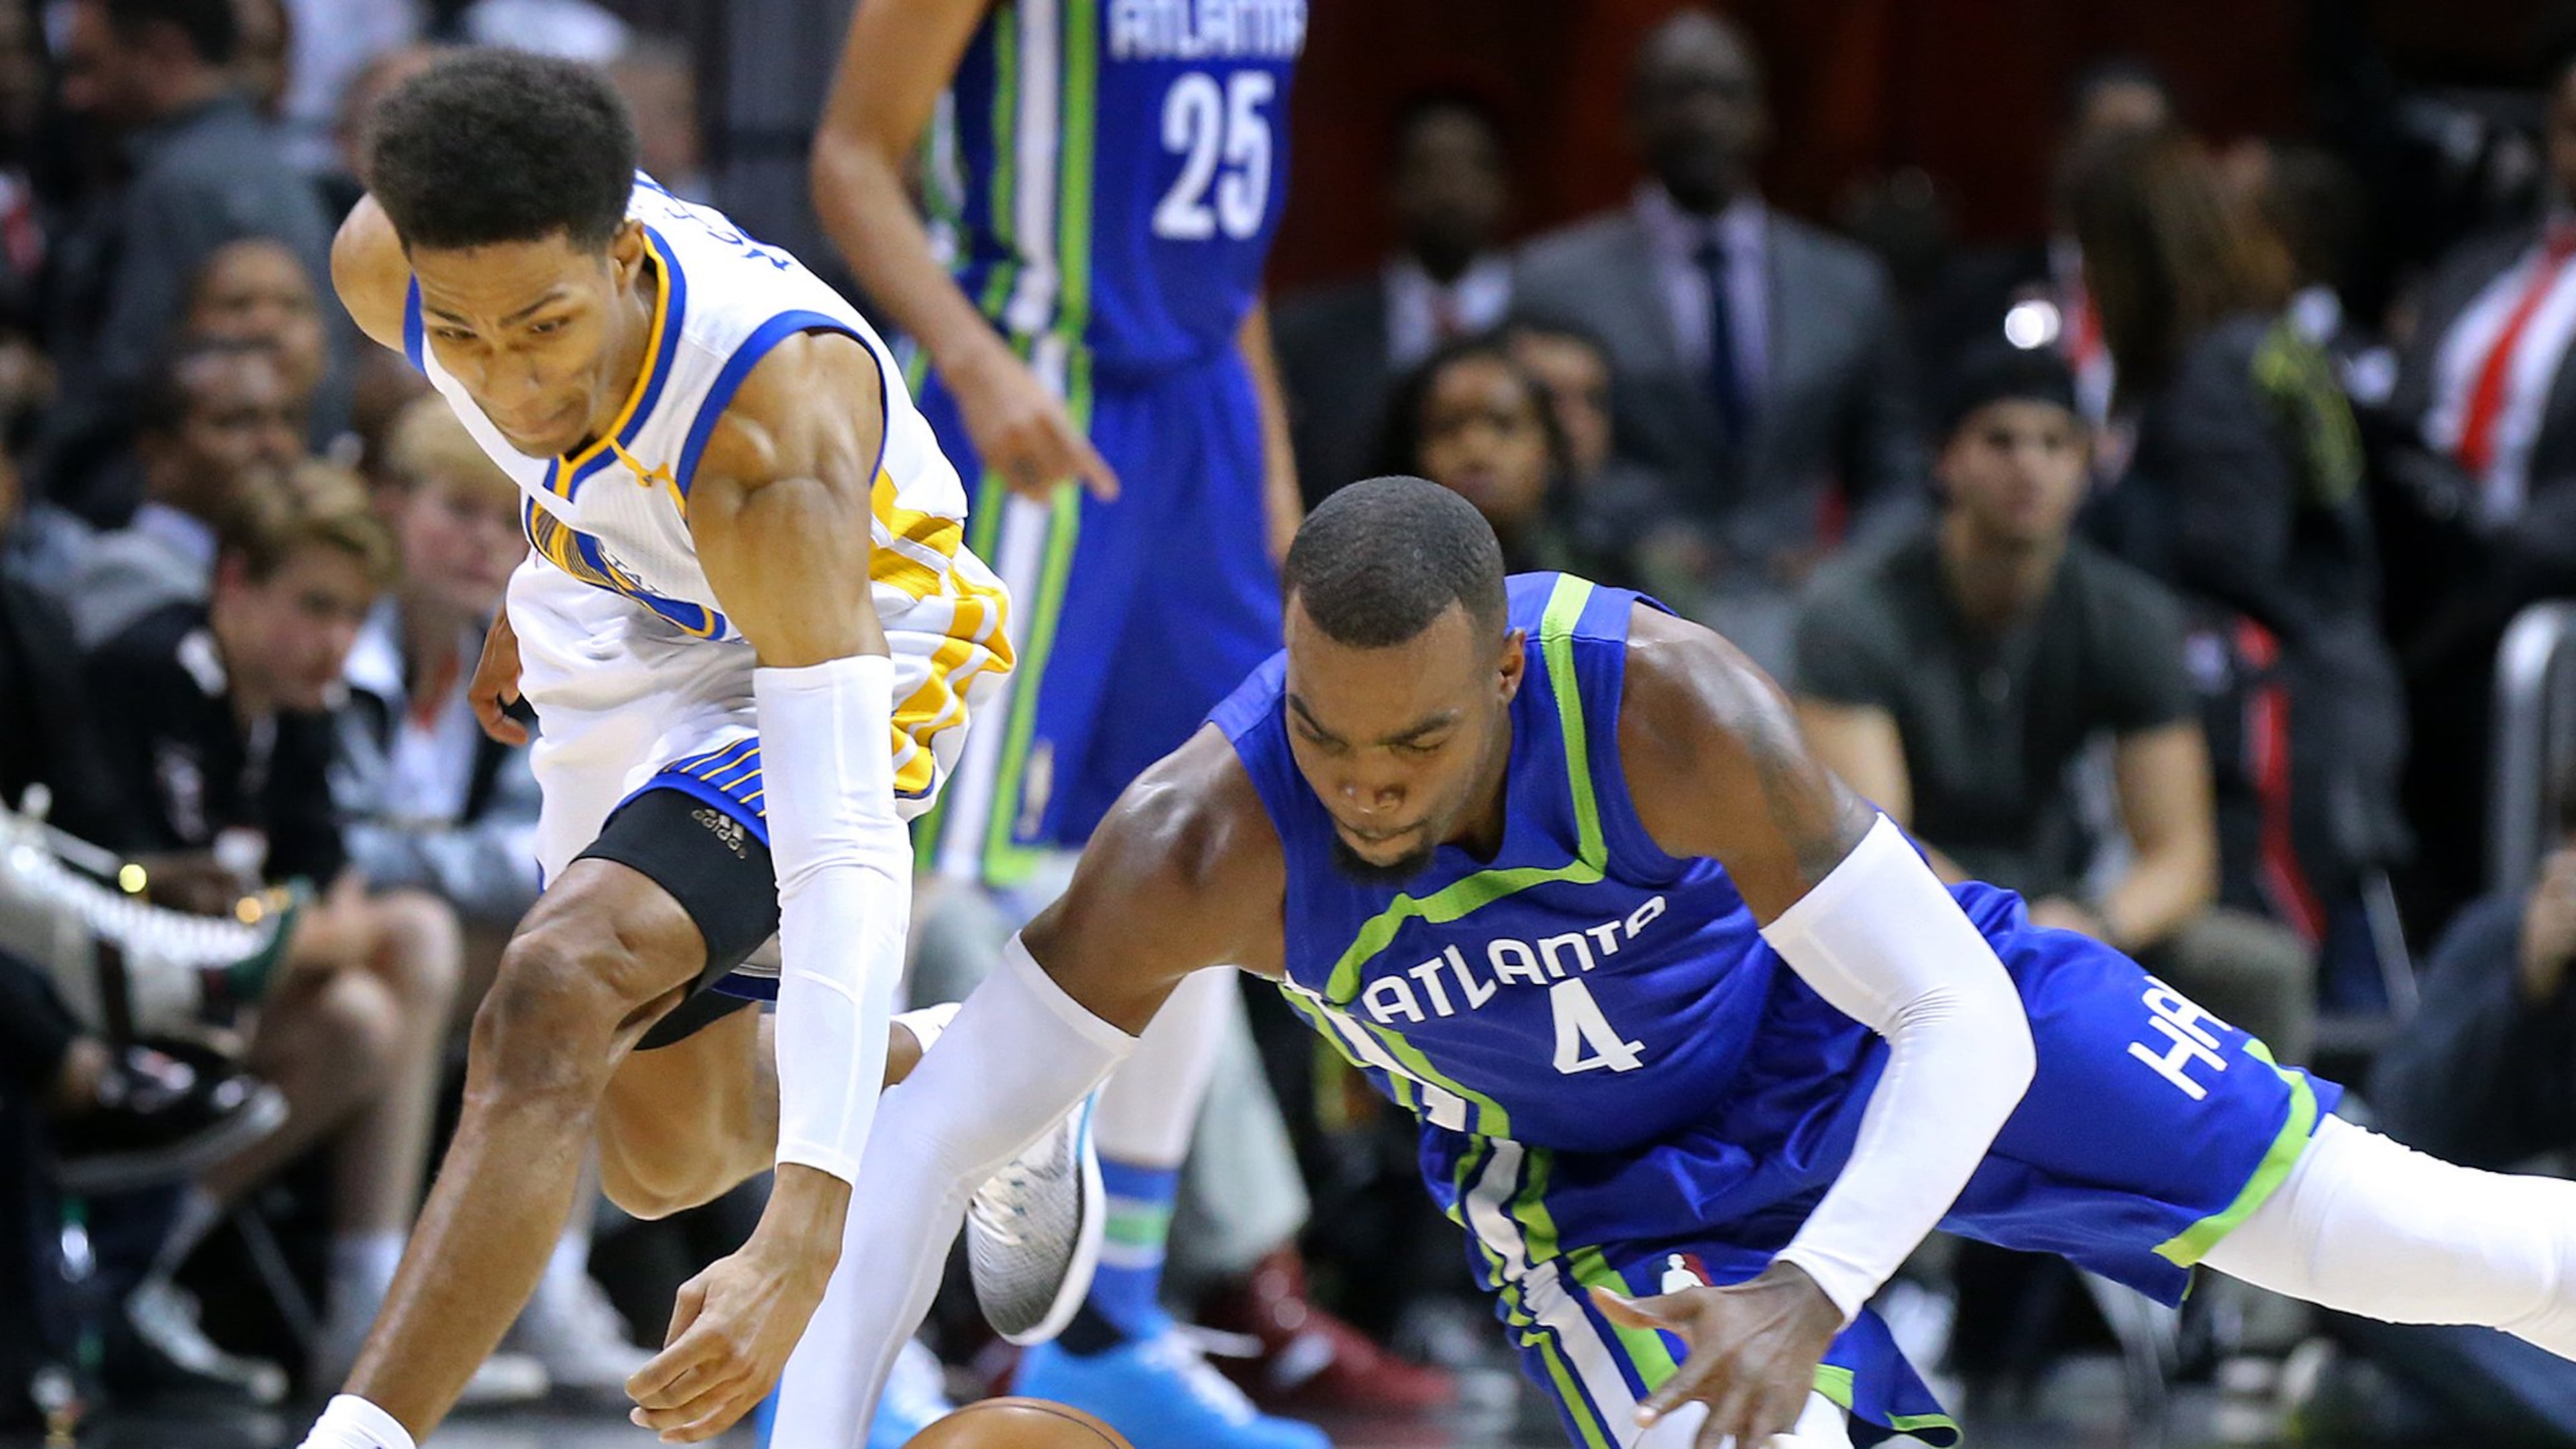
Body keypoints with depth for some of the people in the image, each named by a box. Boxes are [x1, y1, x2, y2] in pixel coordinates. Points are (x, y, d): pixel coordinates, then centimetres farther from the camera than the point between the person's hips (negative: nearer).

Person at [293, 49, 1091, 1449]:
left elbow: (844, 852, -48)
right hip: (626, 636, 7)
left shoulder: (771, 431, -43)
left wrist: (804, 1238, -57)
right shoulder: (386, 261, -27)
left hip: (845, 644, -7)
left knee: (554, 994, -32)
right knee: (669, 1157, 20)